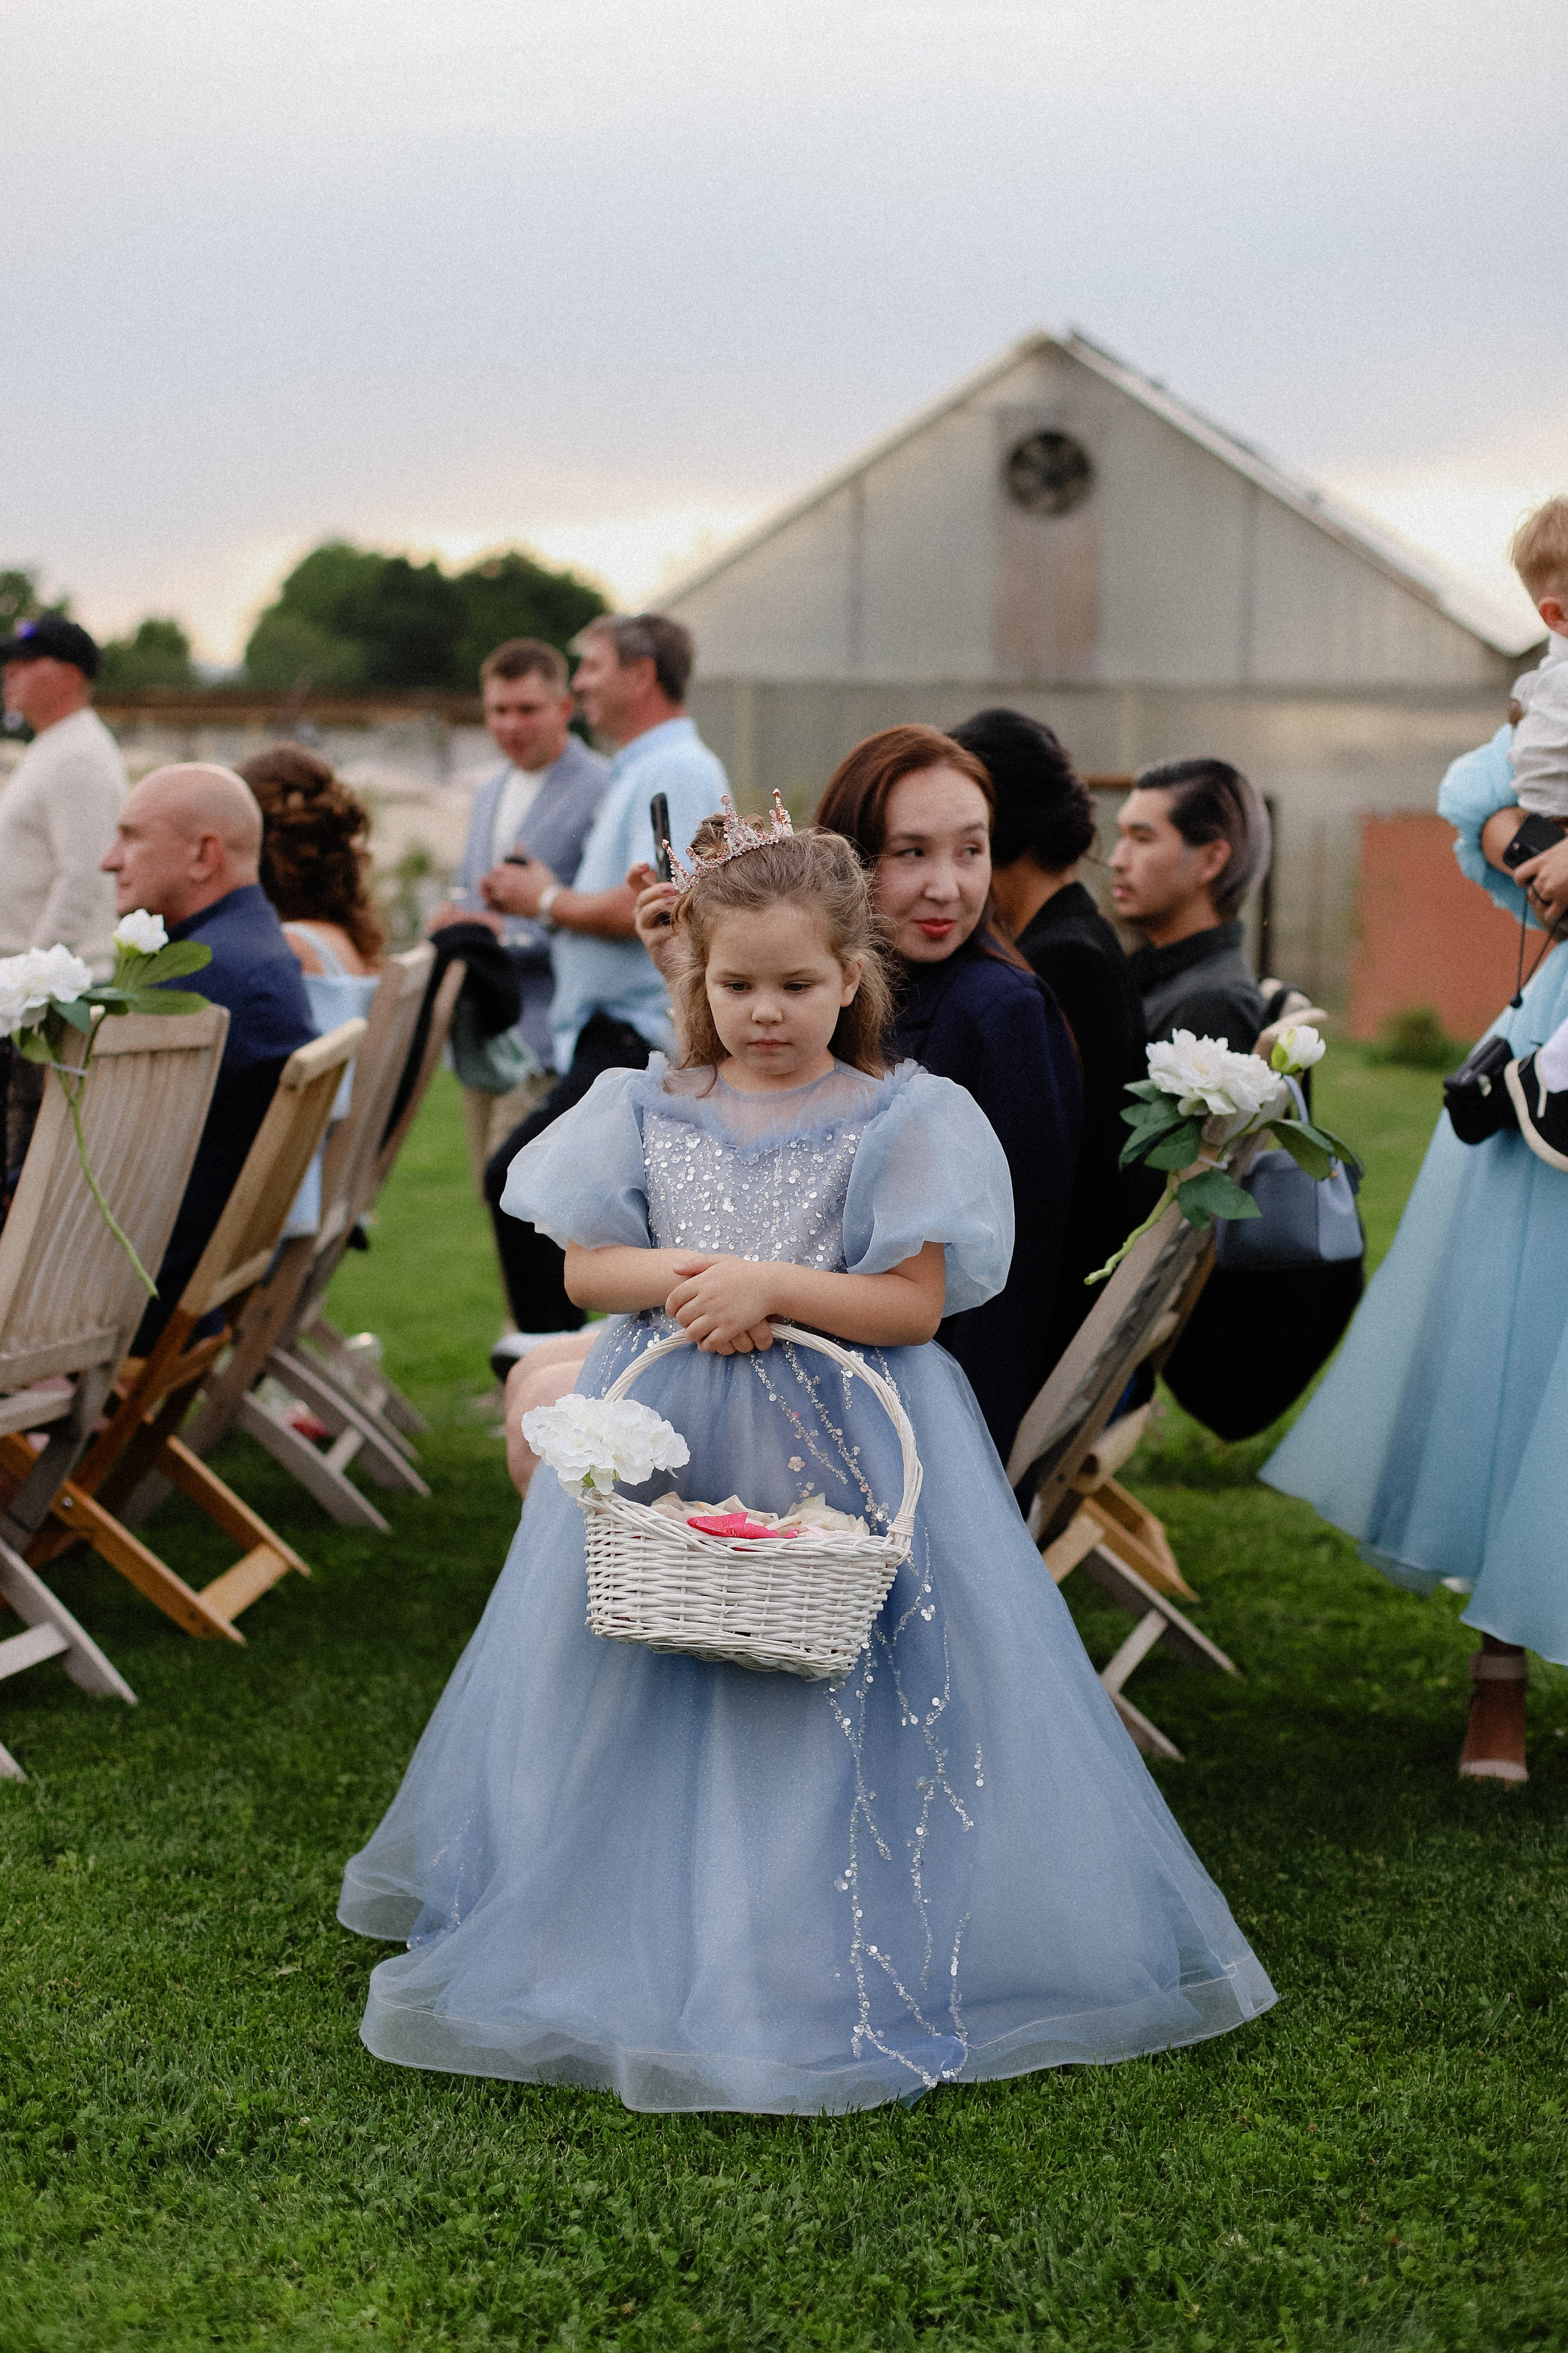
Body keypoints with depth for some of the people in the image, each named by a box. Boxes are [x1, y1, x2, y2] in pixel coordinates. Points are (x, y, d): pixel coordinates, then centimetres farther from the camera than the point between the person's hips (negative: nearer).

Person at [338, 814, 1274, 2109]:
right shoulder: (648, 1110, 7)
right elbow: (584, 1268, 6)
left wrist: (770, 1285, -17)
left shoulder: (898, 1121, -2)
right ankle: (652, 1944, 21)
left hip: (845, 1452, -3)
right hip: (665, 1435, 3)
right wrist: (678, 1278, -13)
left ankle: (836, 1960, 8)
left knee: (826, 1701, -3)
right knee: (649, 1702, 7)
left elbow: (915, 1302, -7)